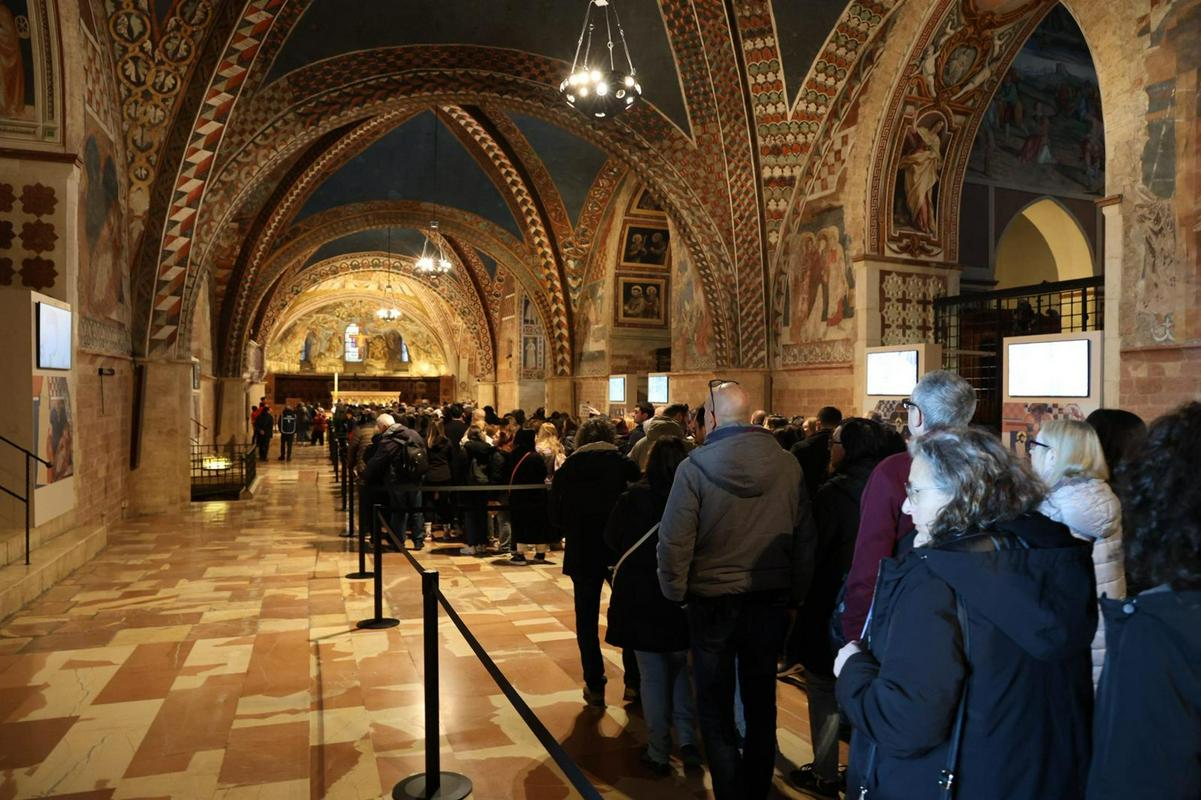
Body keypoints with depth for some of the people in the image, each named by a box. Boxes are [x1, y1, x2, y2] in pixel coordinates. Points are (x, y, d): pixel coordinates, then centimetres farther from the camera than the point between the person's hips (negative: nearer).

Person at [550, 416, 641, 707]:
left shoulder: (566, 470, -1)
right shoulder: (624, 465, -6)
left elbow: (556, 516, -1)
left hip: (582, 553, 0)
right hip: (620, 550, 0)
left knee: (587, 620, 12)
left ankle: (595, 687, 15)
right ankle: (633, 682, 20)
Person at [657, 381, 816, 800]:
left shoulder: (696, 467, -17)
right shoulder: (788, 464, -8)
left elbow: (674, 542, -17)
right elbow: (805, 537, -3)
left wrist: (675, 594, -1)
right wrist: (796, 594, 10)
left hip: (713, 604, -3)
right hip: (771, 603, 3)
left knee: (717, 710, 14)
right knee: (761, 706, 20)